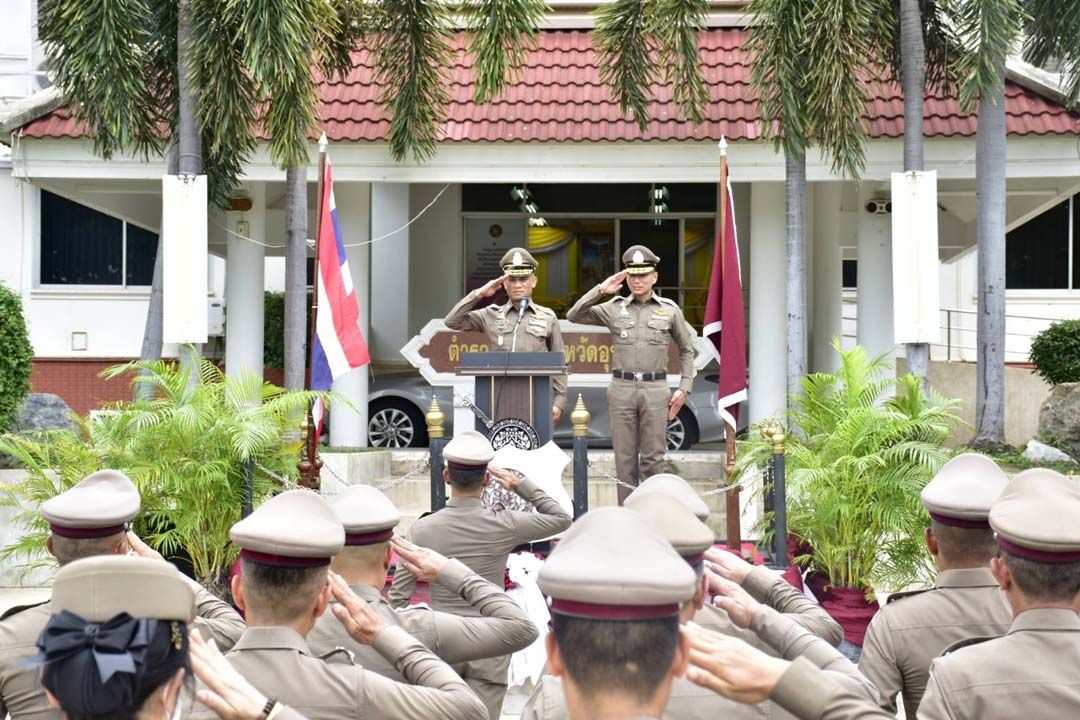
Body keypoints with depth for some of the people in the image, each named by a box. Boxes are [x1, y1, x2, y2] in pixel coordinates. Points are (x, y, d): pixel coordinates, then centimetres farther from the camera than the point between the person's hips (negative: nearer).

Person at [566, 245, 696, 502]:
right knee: (624, 458, 3)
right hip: (621, 389, 1)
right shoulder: (614, 308, 8)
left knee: (654, 458, -1)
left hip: (655, 389, -1)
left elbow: (687, 350, 15)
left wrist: (684, 388, 7)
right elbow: (574, 316, 2)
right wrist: (601, 290, -4)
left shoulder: (670, 310, 9)